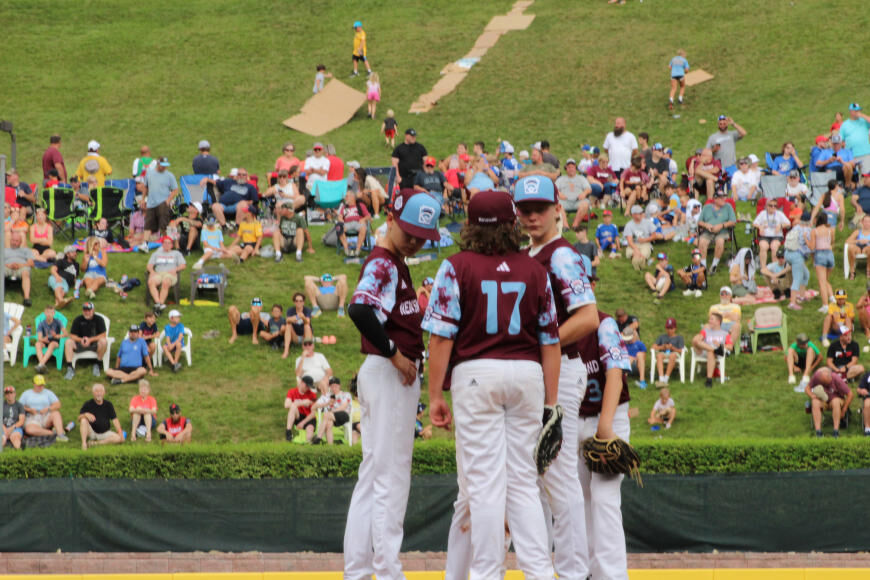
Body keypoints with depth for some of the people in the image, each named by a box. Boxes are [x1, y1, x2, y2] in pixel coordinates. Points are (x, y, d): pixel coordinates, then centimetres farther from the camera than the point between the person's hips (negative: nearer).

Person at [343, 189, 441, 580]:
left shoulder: (397, 264, 17)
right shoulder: (382, 262, -13)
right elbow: (360, 310, -29)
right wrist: (394, 353, -22)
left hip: (396, 375, 10)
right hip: (387, 374, -10)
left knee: (373, 475, 11)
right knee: (392, 475, -7)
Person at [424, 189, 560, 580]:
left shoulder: (456, 268, -4)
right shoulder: (535, 271, 7)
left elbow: (442, 336, -9)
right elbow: (550, 340, 7)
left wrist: (435, 396, -4)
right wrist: (550, 401, 11)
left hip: (476, 373, -3)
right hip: (528, 373, 3)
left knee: (483, 482, -2)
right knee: (523, 482, 10)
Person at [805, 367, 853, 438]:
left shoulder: (837, 379, -22)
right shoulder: (816, 376, -16)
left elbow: (850, 394, -16)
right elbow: (807, 388, -1)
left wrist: (843, 410, -15)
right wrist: (812, 395, -22)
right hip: (822, 401, 2)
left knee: (836, 401, -37)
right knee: (815, 402, -32)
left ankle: (836, 430, -37)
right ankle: (818, 430, -37)